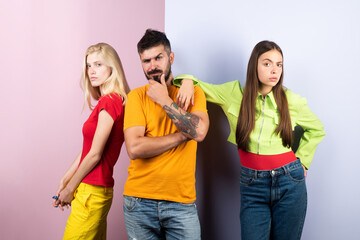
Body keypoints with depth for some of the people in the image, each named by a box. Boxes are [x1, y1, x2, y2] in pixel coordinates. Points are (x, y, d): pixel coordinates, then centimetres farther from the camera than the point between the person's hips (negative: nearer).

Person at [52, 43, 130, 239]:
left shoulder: (109, 101, -16)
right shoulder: (107, 101, 13)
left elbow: (95, 155, -15)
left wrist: (70, 188, -5)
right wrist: (65, 180, 11)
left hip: (92, 192, -9)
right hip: (98, 190, 9)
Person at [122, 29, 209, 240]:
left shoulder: (193, 92, 5)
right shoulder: (137, 96, 1)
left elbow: (200, 132, -14)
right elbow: (135, 148, -12)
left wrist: (165, 100, -11)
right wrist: (183, 135, -9)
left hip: (182, 201, 0)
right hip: (140, 201, 0)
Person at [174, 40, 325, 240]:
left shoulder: (292, 101, 1)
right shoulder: (235, 93, 0)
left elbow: (316, 130, 18)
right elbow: (202, 87, 8)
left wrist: (301, 160, 10)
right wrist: (188, 81, -14)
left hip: (290, 181, 1)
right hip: (252, 185, 0)